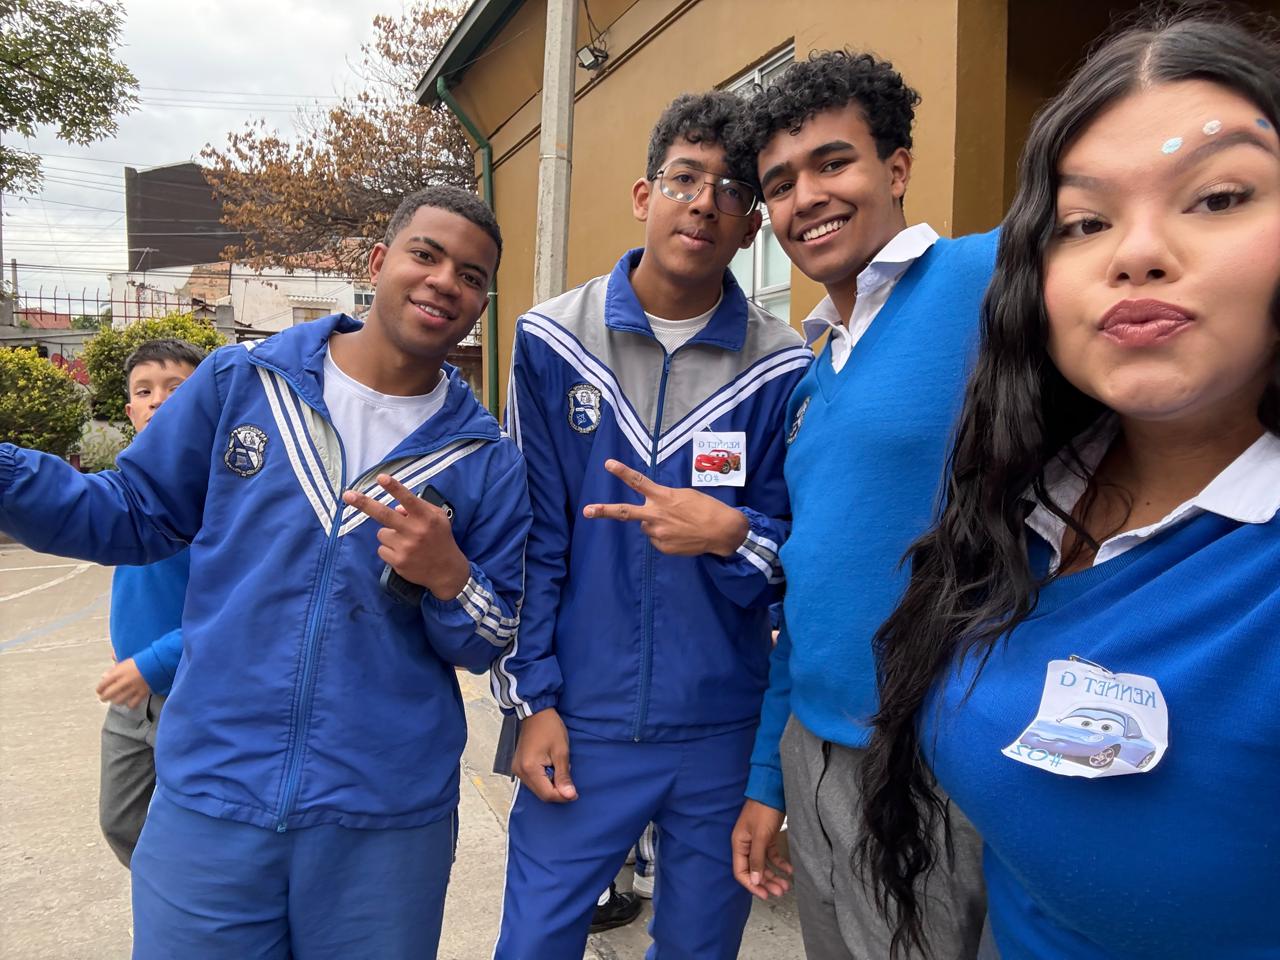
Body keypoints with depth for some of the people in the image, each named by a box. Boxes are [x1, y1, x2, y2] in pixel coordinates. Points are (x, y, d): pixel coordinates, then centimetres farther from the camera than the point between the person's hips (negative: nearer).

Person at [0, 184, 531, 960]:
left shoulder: (488, 461, -2)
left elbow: (493, 644, 1)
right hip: (208, 797, 0)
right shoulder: (239, 384, -2)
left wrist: (450, 578, -19)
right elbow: (133, 517, 5)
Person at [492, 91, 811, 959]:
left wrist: (733, 536, -21)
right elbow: (531, 536, 0)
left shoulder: (782, 368, -5)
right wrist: (534, 700, -2)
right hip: (581, 723, 0)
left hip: (724, 730, 1)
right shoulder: (552, 341, -3)